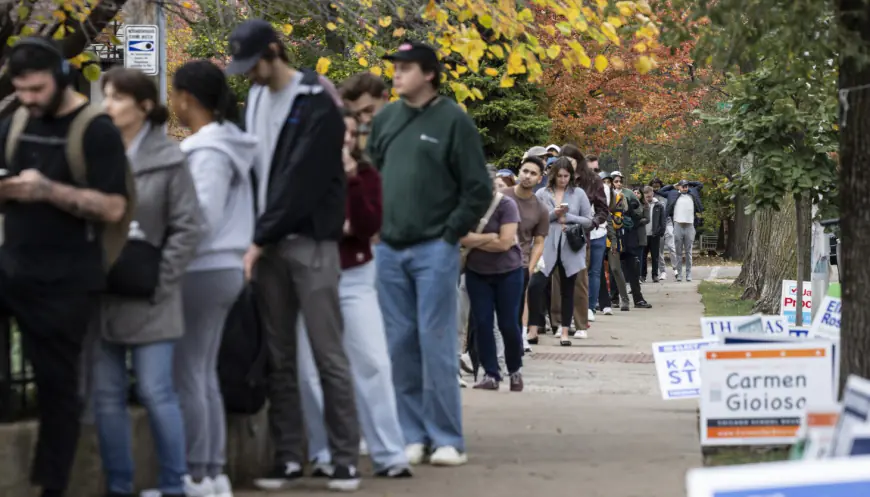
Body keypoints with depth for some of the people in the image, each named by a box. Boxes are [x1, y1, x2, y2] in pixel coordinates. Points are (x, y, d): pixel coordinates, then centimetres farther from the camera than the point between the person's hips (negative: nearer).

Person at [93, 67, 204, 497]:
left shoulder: (168, 159, -4)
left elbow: (188, 227, -3)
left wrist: (160, 281, -7)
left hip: (147, 300, -3)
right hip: (99, 296, 3)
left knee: (156, 393, -3)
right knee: (107, 396, 6)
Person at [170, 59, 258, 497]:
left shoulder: (208, 152, -15)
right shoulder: (228, 143, 13)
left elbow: (201, 218, -19)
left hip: (201, 270, -9)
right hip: (223, 267, 9)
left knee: (187, 375, -4)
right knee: (204, 375, 13)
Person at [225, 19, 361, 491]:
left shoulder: (316, 105, -10)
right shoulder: (254, 98, 12)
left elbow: (300, 180, -15)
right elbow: (249, 165, 14)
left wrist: (261, 239, -15)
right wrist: (256, 238, 3)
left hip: (310, 242, -6)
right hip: (268, 243, 6)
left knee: (328, 354, -4)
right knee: (278, 358, 6)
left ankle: (345, 459, -1)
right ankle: (288, 456, 10)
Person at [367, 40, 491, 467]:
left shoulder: (453, 121, -4)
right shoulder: (385, 120, 11)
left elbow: (479, 189, -4)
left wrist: (450, 234, -8)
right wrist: (374, 224, 9)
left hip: (434, 251, -5)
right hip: (389, 251, 5)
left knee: (435, 344, -5)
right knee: (400, 345, 6)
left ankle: (447, 439, -1)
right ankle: (412, 435, 11)